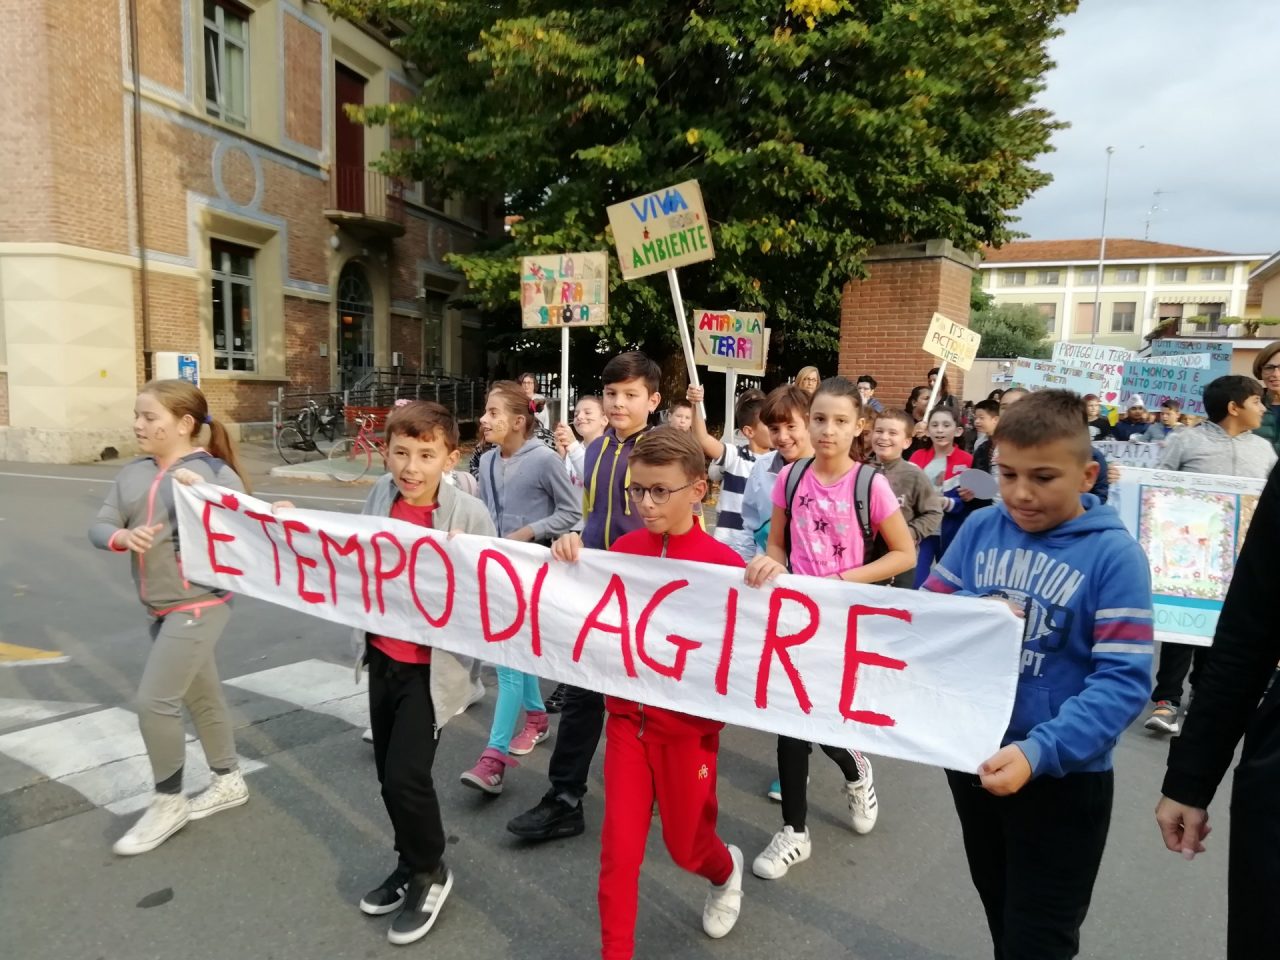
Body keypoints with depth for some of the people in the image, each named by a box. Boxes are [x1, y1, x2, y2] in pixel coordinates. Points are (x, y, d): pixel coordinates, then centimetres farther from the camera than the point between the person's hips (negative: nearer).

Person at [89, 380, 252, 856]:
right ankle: (229, 781, 37)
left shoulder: (214, 470, -13)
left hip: (200, 604, -7)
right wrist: (122, 537, -18)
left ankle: (168, 803, 16)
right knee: (200, 695, 19)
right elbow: (98, 526, 4)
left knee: (154, 701, -6)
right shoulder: (133, 472, 5)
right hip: (156, 607, 7)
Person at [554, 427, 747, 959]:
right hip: (627, 718, 2)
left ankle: (726, 871, 55)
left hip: (688, 726, -2)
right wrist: (570, 560, -10)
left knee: (685, 844, 20)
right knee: (619, 847, 5)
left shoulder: (722, 563, -16)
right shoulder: (623, 548, -4)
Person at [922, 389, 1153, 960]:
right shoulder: (980, 529, -4)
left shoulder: (1114, 554, -16)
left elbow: (1122, 681, -21)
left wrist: (1038, 752, -33)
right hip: (971, 756, 4)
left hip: (1063, 778, -4)